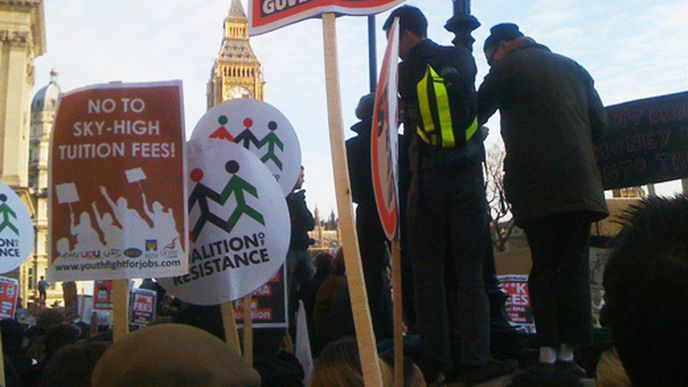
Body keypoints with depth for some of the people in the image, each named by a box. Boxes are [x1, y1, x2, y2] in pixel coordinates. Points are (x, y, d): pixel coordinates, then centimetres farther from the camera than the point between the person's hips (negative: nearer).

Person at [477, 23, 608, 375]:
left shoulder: (511, 65, 4)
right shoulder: (574, 69, 19)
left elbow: (477, 112, 6)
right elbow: (599, 122, 15)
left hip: (535, 185, -4)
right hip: (579, 184, 4)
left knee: (543, 267, 1)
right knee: (574, 267, 4)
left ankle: (548, 353, -2)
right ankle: (568, 353, 3)